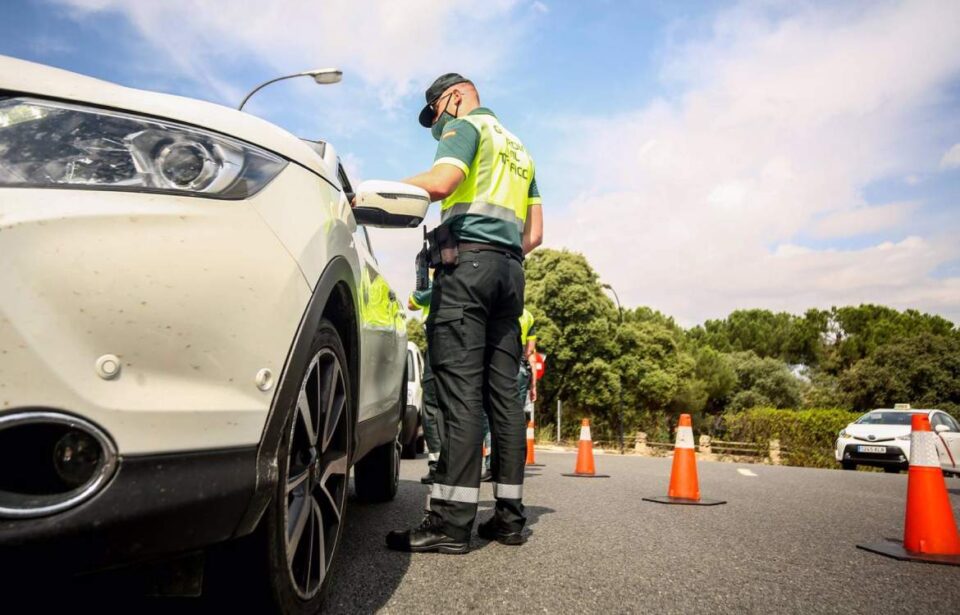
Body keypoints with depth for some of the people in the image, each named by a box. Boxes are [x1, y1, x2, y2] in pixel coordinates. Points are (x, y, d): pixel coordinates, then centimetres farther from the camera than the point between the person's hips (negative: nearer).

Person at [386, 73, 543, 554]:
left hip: (467, 260, -8)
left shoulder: (467, 125, 6)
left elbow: (440, 183, -15)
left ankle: (451, 520, -15)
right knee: (503, 390, 4)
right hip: (510, 268, 8)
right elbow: (534, 233, 24)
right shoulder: (517, 149, 30)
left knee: (461, 388, -13)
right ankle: (509, 514, 6)